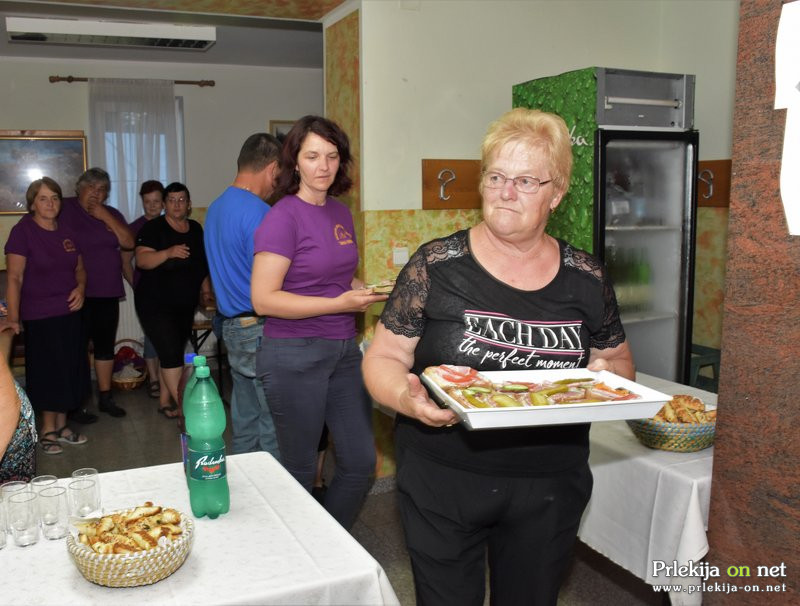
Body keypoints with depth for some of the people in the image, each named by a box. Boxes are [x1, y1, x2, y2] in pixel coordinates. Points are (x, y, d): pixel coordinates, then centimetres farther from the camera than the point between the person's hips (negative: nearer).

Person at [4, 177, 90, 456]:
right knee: (48, 372, 0)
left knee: (71, 370, 10)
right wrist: (13, 318, -19)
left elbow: (79, 268, 17)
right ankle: (48, 430, 15)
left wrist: (80, 287, -4)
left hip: (70, 313, 6)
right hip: (40, 317, -6)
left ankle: (61, 425, 24)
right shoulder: (23, 231, -8)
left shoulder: (66, 232, 9)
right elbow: (14, 278, -13)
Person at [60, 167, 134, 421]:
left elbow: (129, 242, 0)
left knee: (105, 345, 11)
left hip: (108, 293, 5)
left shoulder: (112, 214, 12)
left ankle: (105, 397, 23)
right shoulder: (65, 209, -2)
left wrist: (105, 218, -9)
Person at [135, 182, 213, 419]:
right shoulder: (153, 228, -8)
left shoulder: (196, 229, 11)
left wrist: (206, 291, 12)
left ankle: (165, 401, 22)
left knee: (175, 353, 10)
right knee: (171, 353, -12)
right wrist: (168, 252, -36)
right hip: (155, 304, -6)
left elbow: (201, 264, 21)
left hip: (185, 304, 6)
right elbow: (142, 260, -22)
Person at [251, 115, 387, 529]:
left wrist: (365, 292, 4)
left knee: (360, 463, 11)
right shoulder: (283, 217, -12)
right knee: (301, 471, 8)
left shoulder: (340, 212, 10)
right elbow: (263, 299, -18)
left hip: (343, 350, 7)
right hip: (294, 355, -7)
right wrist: (338, 303, -21)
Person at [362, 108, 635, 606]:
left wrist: (607, 373, -12)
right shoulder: (436, 266, -8)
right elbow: (383, 358, -5)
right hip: (443, 484, -2)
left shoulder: (586, 278, -1)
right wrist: (406, 397, -26)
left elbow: (621, 363, 11)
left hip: (550, 489, 3)